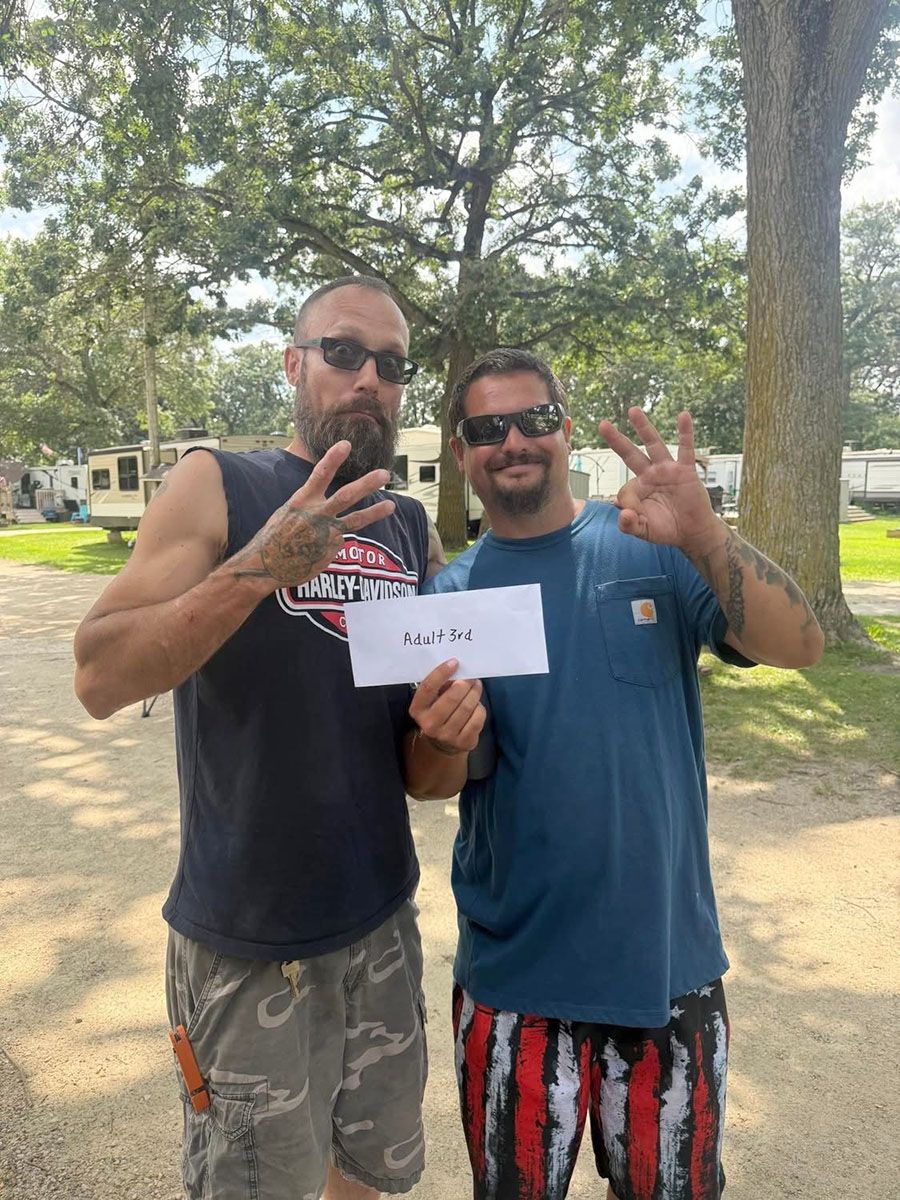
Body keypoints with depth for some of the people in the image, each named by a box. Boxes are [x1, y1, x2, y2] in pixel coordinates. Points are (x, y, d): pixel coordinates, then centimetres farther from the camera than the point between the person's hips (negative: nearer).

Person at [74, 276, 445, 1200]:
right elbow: (98, 680, -18)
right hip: (247, 946, -4)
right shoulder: (216, 486, -9)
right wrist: (259, 567, -30)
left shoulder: (412, 527, 5)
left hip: (384, 922, 4)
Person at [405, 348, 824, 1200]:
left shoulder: (657, 552, -5)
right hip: (514, 979, 0)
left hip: (671, 961, 1)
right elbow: (425, 785, -3)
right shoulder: (449, 595, -2)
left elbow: (799, 647, -16)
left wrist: (705, 537, -31)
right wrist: (443, 743, -26)